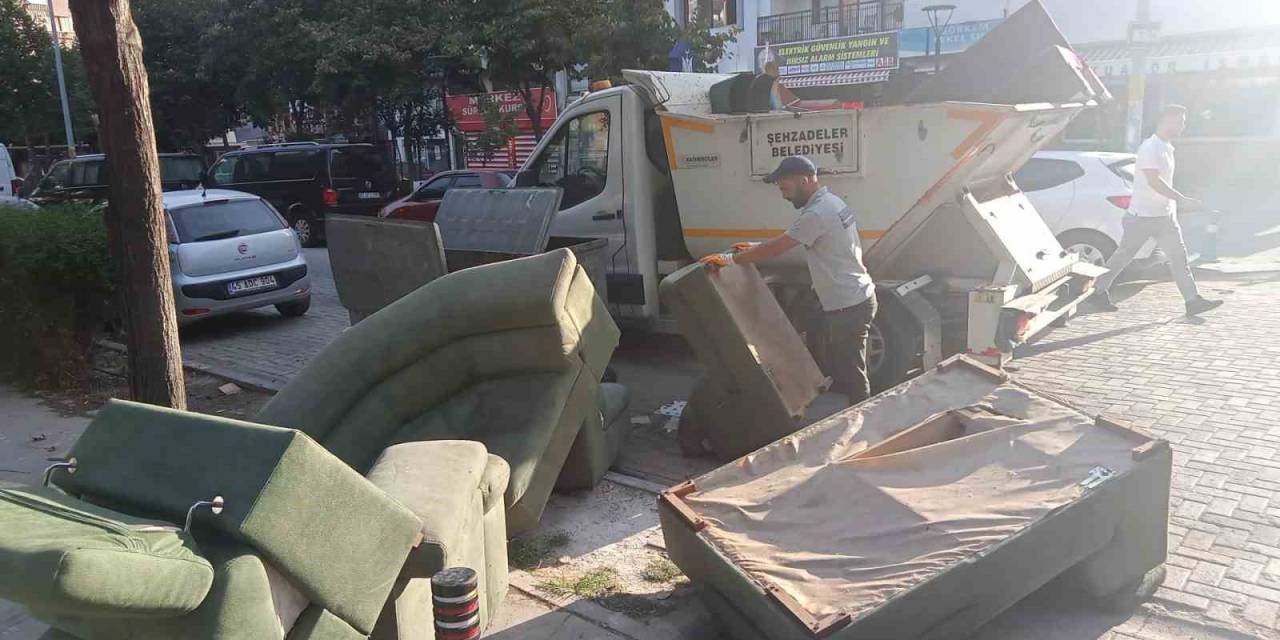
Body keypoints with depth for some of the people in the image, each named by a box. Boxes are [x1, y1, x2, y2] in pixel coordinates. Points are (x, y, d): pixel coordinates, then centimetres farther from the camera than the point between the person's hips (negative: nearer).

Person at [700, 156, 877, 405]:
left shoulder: (817, 214, -23)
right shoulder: (830, 202, 11)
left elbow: (776, 249, -22)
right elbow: (786, 242, 22)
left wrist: (729, 259, -15)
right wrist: (756, 247, 17)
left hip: (847, 307, -10)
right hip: (855, 298, 10)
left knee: (852, 375, 0)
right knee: (834, 366, 20)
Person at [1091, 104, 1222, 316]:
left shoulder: (1167, 148, 11)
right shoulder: (1149, 148, -17)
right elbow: (1154, 181, -28)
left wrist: (1174, 205, 22)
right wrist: (1182, 200, -31)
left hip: (1165, 215, 8)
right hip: (1142, 216, -8)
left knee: (1178, 255, 2)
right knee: (1123, 255, 3)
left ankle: (1193, 300, 1)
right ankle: (1099, 291, 18)